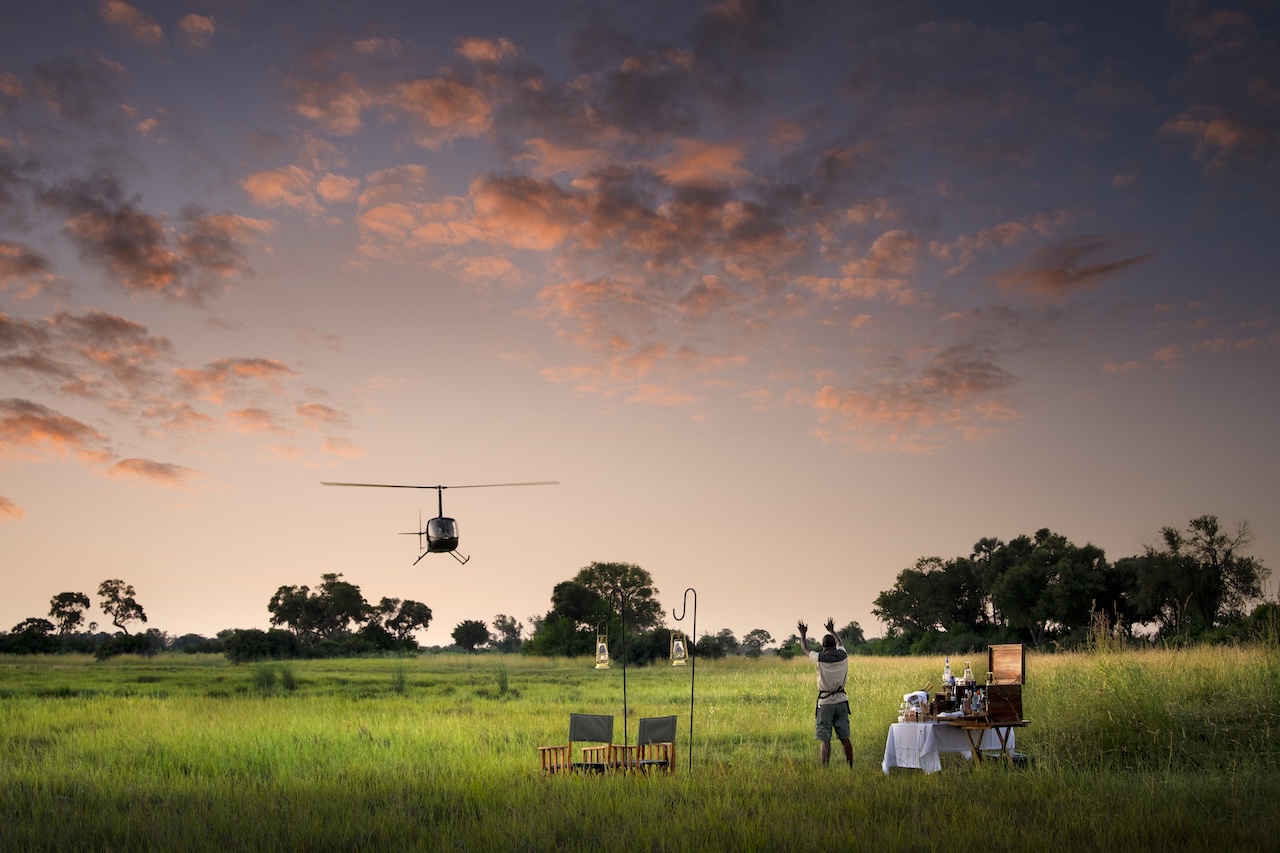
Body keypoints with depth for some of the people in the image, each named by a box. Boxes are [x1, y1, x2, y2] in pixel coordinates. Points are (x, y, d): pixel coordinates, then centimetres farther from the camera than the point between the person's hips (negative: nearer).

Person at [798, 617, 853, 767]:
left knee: (825, 740, -3)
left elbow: (805, 649, 10)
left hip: (825, 703, -4)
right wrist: (832, 631, 42)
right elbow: (840, 643, 24)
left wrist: (803, 635, 28)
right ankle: (850, 767, 10)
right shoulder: (843, 655, -1)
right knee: (845, 738, 8)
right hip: (841, 701, 4)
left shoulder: (820, 658, -11)